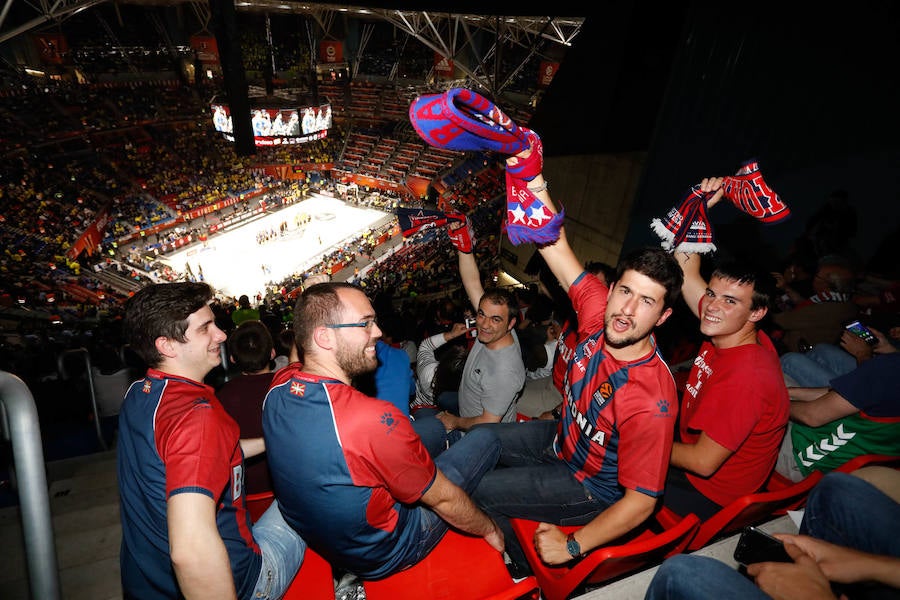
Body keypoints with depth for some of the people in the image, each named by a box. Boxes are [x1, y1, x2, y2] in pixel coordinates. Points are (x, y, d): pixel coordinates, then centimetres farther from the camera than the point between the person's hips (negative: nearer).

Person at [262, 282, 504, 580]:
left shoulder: (278, 387, -19)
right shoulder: (373, 419, -41)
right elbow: (443, 499, -21)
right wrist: (490, 529, -5)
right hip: (382, 557, -6)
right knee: (485, 438, 6)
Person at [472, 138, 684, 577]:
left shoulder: (650, 400, -35)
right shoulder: (599, 311, -20)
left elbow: (641, 501, -26)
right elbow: (555, 244, -19)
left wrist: (573, 546, -19)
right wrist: (533, 181, -31)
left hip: (590, 487, -6)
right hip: (560, 438, 7)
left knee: (470, 491, -9)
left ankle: (518, 574, 20)